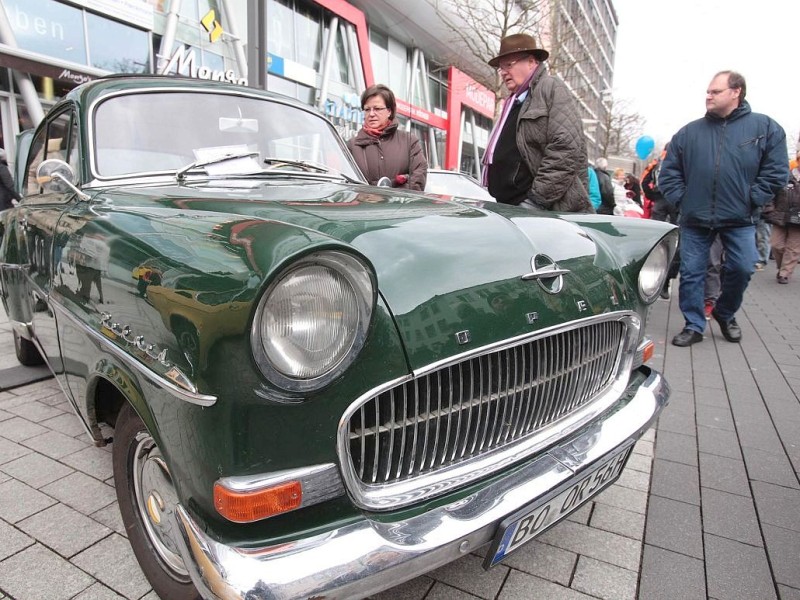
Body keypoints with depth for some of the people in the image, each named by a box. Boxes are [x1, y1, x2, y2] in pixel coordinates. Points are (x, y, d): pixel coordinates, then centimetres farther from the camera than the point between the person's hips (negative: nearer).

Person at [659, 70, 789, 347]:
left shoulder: (765, 127, 3)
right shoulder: (689, 132, 6)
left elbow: (777, 171, 1)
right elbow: (669, 172, 9)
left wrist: (751, 200, -7)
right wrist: (680, 199, -1)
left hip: (740, 220, -1)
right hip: (695, 220, 1)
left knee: (741, 269, -1)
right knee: (691, 273, 1)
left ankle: (725, 314, 26)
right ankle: (693, 326, 13)